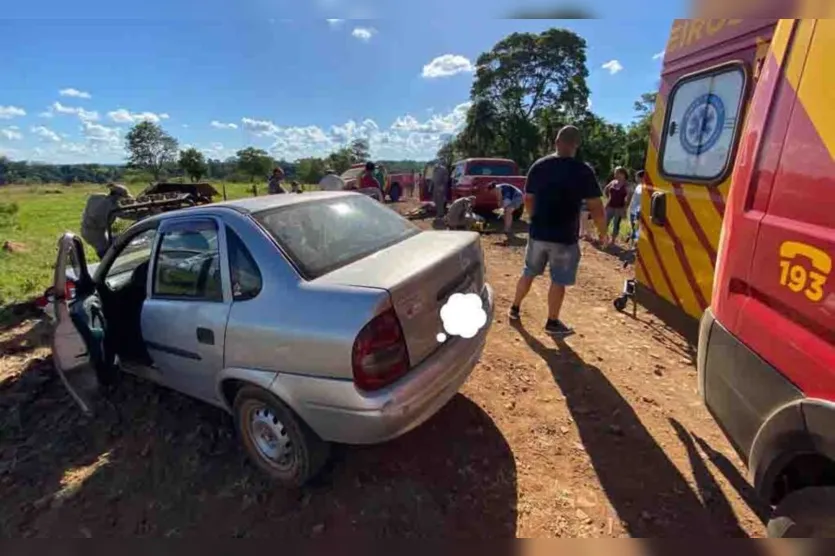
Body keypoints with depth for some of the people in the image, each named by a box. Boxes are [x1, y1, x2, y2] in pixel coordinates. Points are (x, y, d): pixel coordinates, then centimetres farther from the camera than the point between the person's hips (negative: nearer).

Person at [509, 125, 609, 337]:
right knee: (559, 281, 8)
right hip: (565, 237, -4)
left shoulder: (538, 166, 3)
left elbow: (528, 201, 11)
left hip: (538, 233, 4)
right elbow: (596, 207, -9)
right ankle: (553, 323, 19)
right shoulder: (583, 171, -10)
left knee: (528, 273, 19)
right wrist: (603, 232, 6)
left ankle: (515, 308, 31)